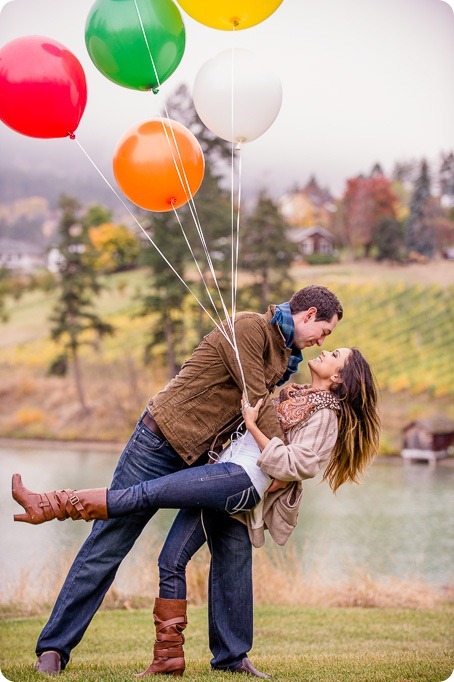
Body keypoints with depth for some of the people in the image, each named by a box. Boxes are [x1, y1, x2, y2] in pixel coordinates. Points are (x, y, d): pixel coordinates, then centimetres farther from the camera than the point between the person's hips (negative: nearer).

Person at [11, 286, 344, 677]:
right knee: (108, 545, -4)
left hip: (201, 458, 8)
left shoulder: (283, 355, 14)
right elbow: (256, 401, -18)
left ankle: (231, 656, 11)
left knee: (234, 544, 0)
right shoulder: (248, 327, -14)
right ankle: (53, 648, 4)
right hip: (159, 444, -8)